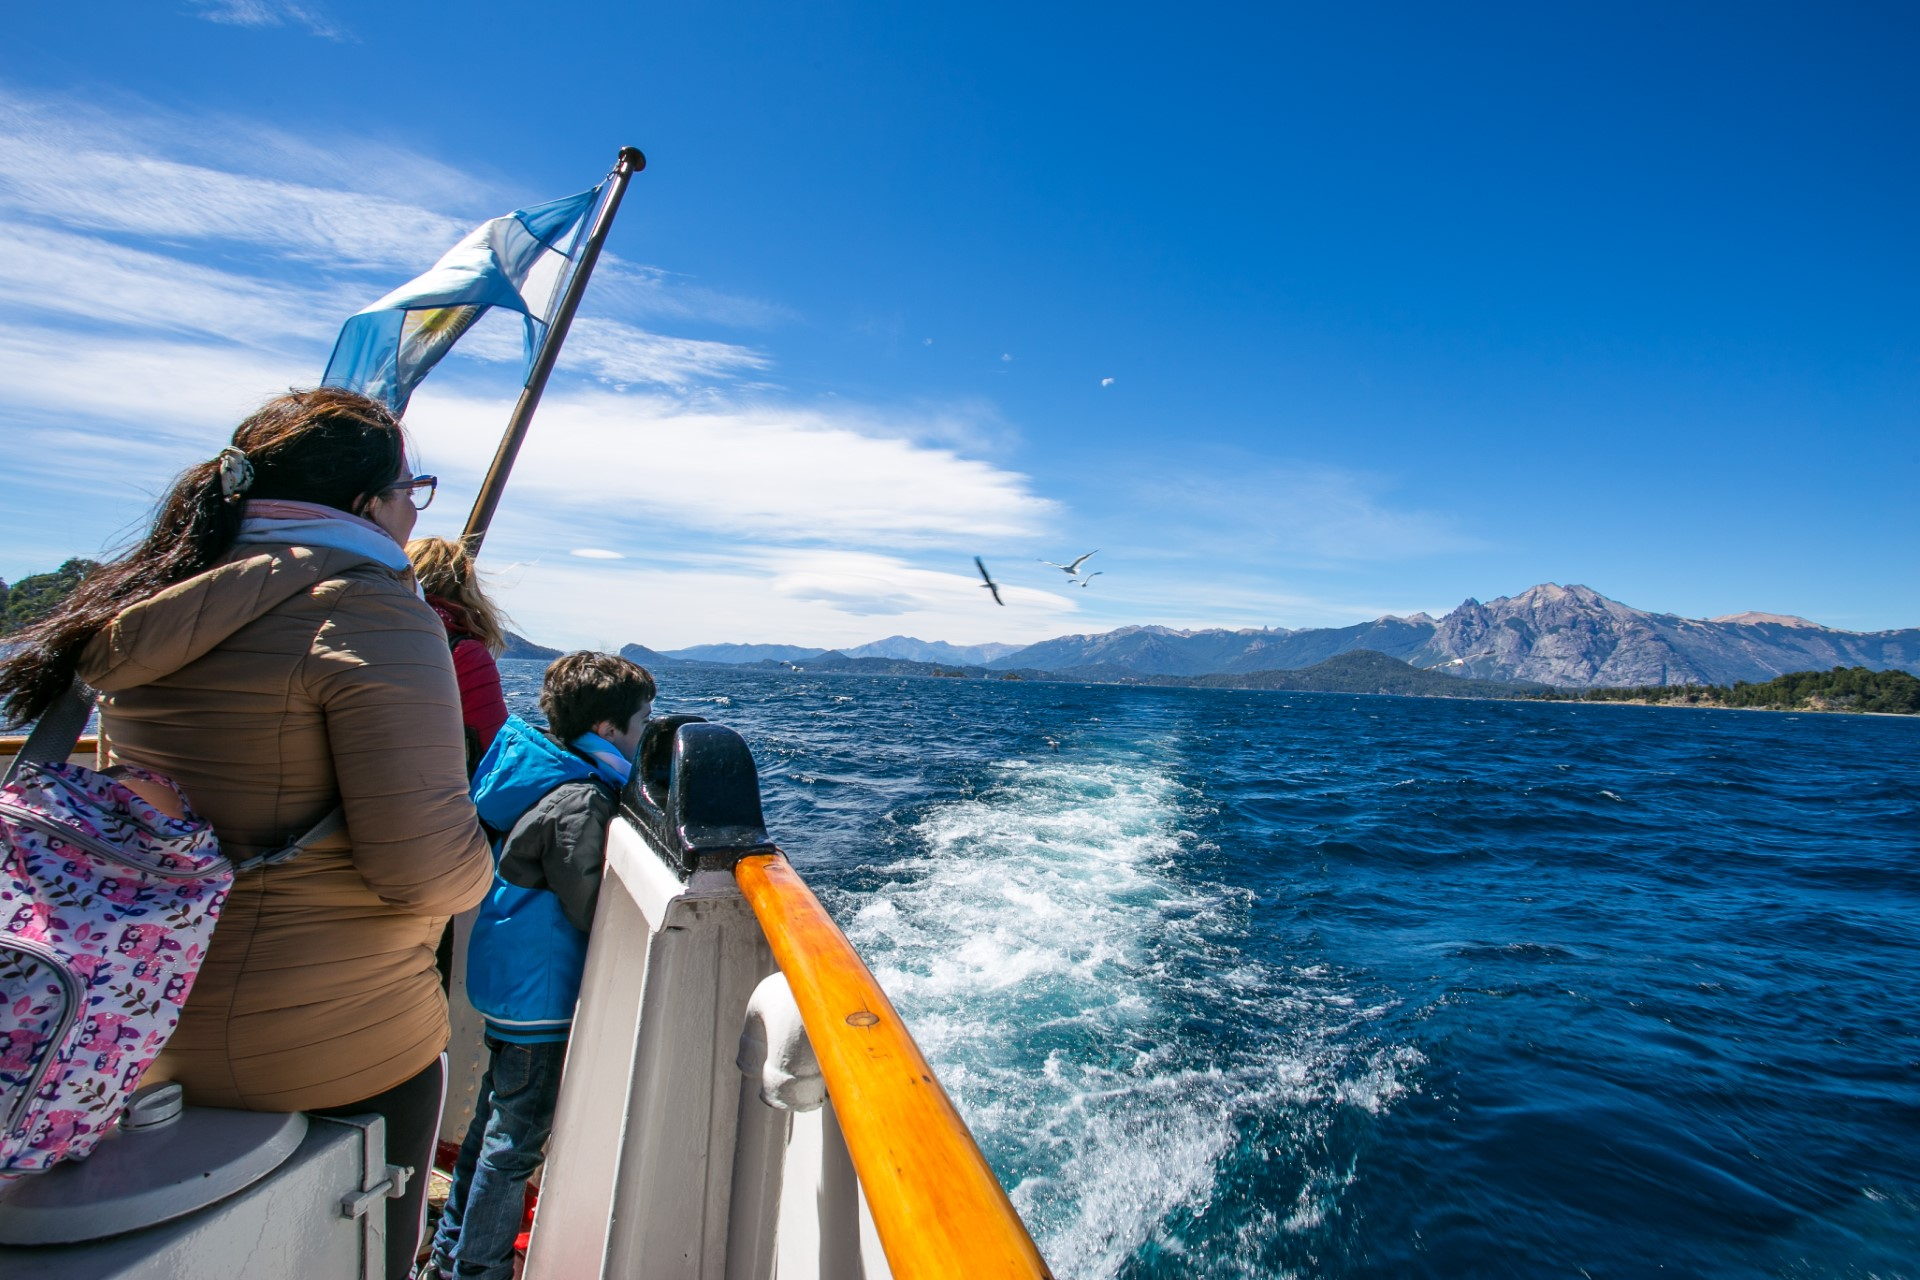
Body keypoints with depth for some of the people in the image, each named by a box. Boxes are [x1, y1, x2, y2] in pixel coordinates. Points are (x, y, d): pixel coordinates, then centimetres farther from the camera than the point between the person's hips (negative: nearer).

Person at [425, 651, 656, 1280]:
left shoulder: (543, 773, 3)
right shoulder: (580, 801, -27)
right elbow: (592, 908, -25)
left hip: (508, 978, 10)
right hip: (539, 992, -10)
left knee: (495, 1118, 25)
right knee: (518, 1133, 9)